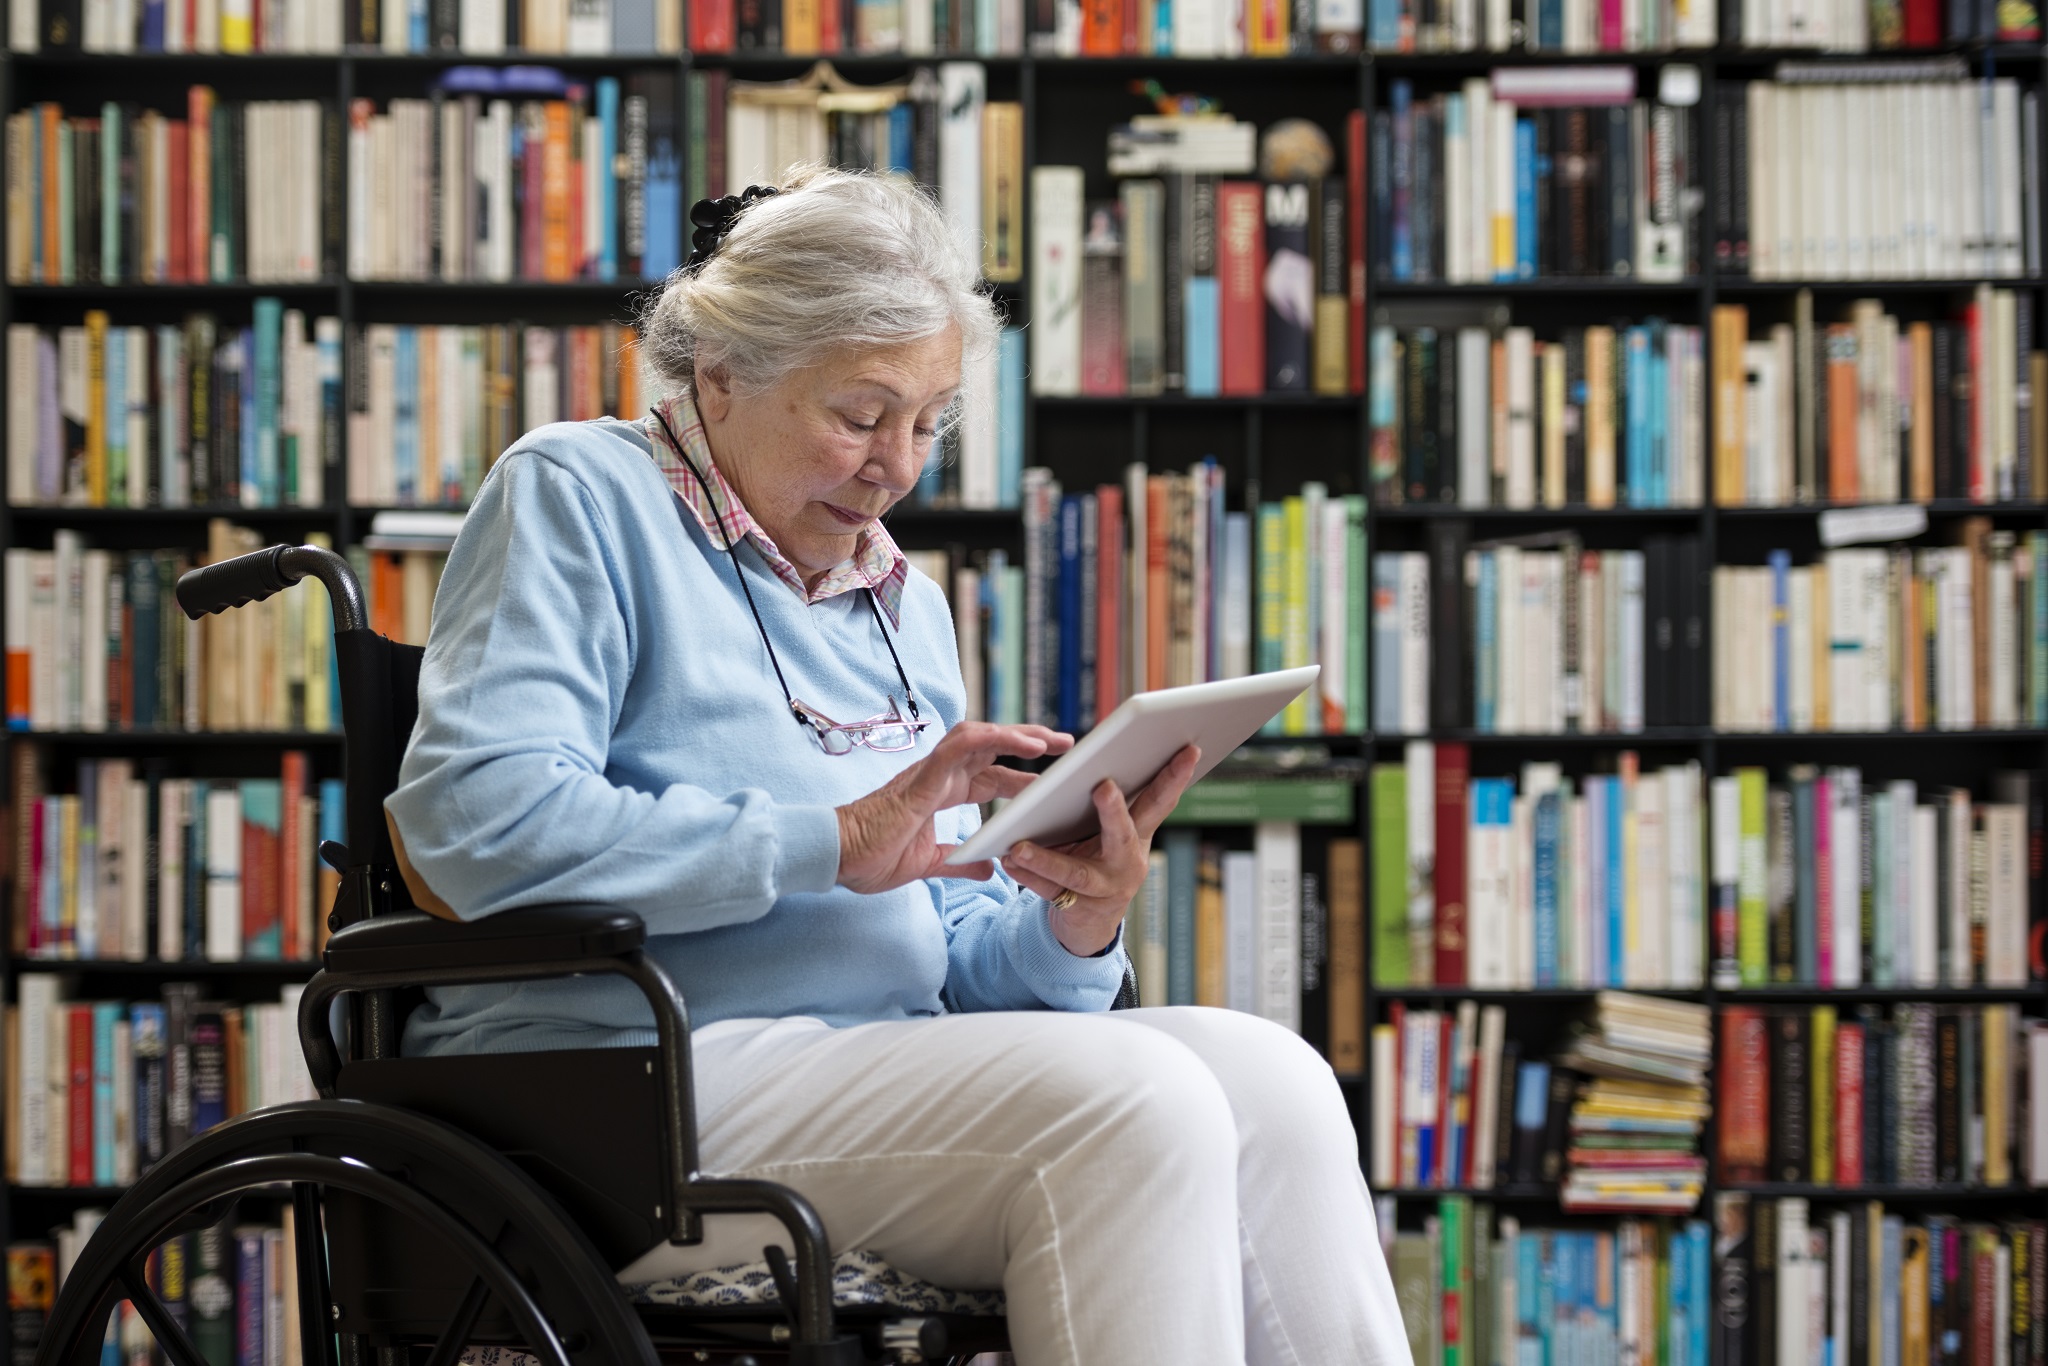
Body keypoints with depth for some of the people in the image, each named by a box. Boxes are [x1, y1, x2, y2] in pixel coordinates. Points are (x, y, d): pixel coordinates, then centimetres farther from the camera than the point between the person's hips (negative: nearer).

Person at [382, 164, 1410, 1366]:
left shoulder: (901, 603, 22)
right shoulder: (577, 498, 1)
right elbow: (478, 823, -16)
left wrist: (1074, 931, -4)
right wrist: (835, 844, -17)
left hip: (880, 1067, 7)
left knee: (1271, 1080, -17)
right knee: (1134, 1108, -26)